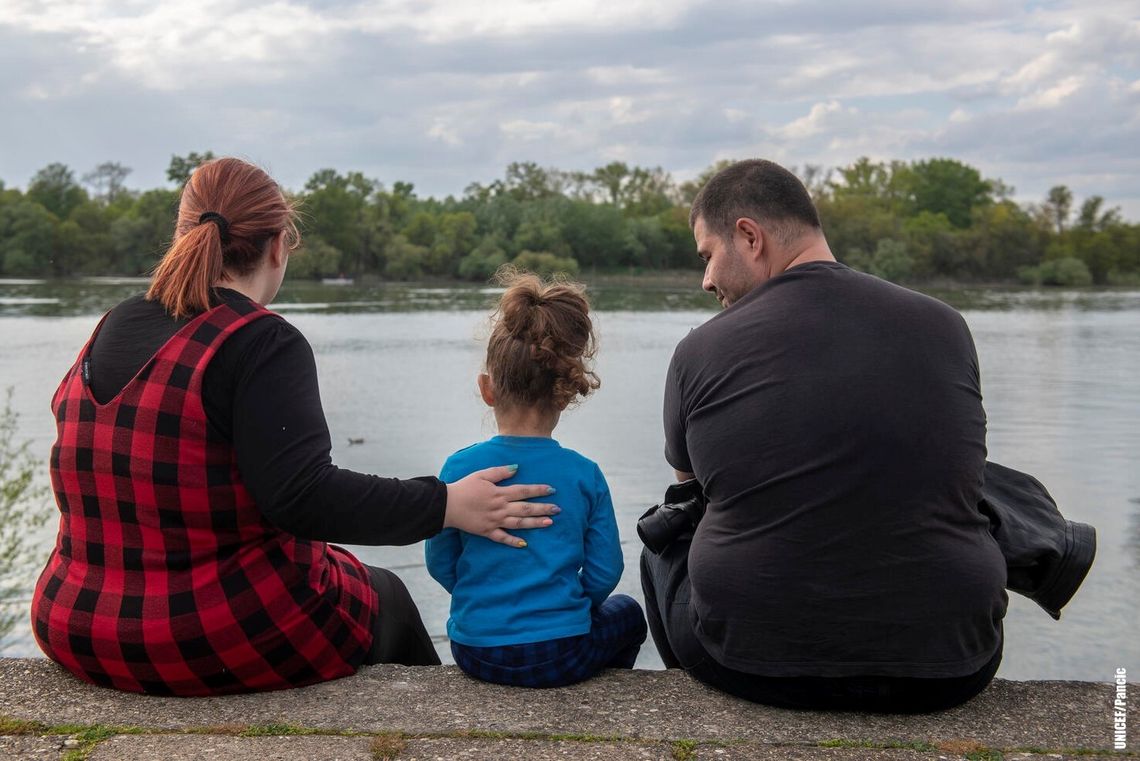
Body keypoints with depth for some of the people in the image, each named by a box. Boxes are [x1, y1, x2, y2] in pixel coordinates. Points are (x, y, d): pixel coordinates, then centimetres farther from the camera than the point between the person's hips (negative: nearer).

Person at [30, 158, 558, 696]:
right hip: (229, 643, -7)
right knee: (385, 597, 23)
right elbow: (302, 497, -27)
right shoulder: (262, 343, -19)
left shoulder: (108, 333, 4)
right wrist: (446, 505, -20)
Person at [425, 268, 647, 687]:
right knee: (627, 612, 32)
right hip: (561, 654, -2)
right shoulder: (585, 475, -7)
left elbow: (440, 563, 1)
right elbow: (604, 574, -2)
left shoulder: (460, 467, -7)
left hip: (475, 652, 2)